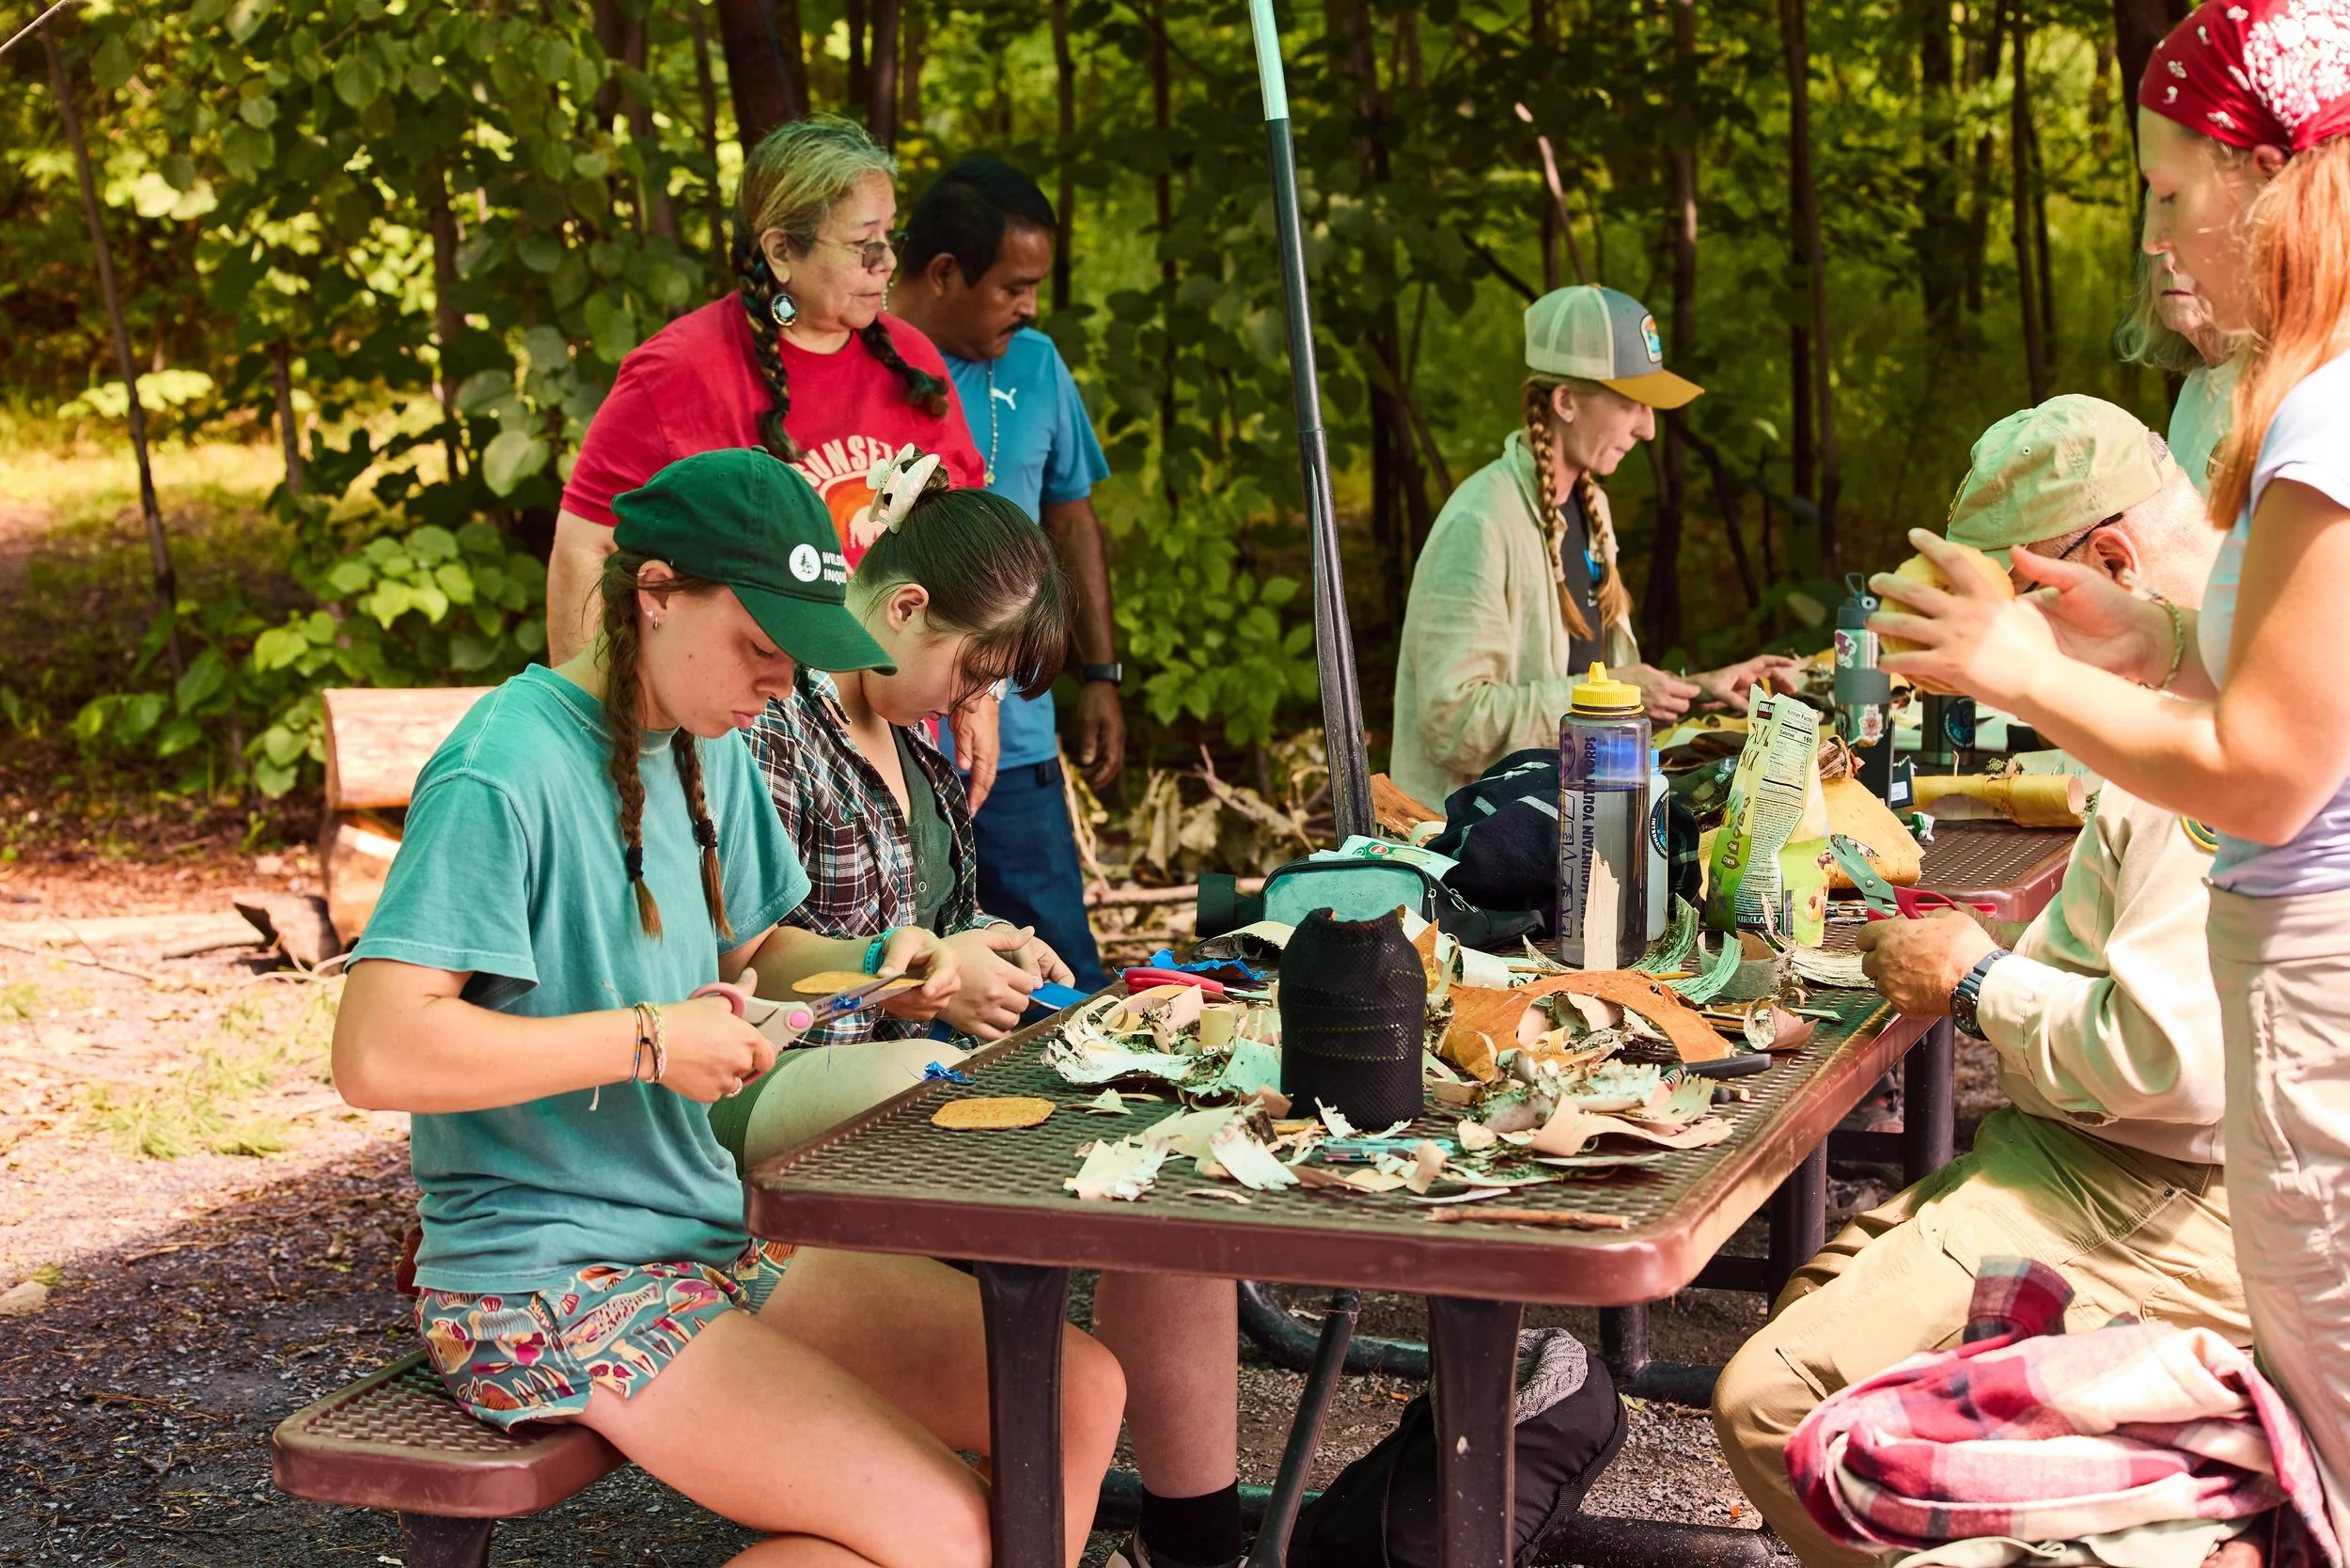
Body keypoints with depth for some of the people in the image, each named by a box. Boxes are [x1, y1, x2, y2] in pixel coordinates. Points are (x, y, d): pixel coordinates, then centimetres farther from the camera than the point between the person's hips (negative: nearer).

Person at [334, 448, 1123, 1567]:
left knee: (1079, 1394, 0)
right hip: (548, 1289, -9)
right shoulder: (505, 775, -19)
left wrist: (870, 969, 1)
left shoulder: (707, 750, 8)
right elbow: (377, 1053, -27)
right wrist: (646, 1041, -25)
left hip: (712, 1241, 9)